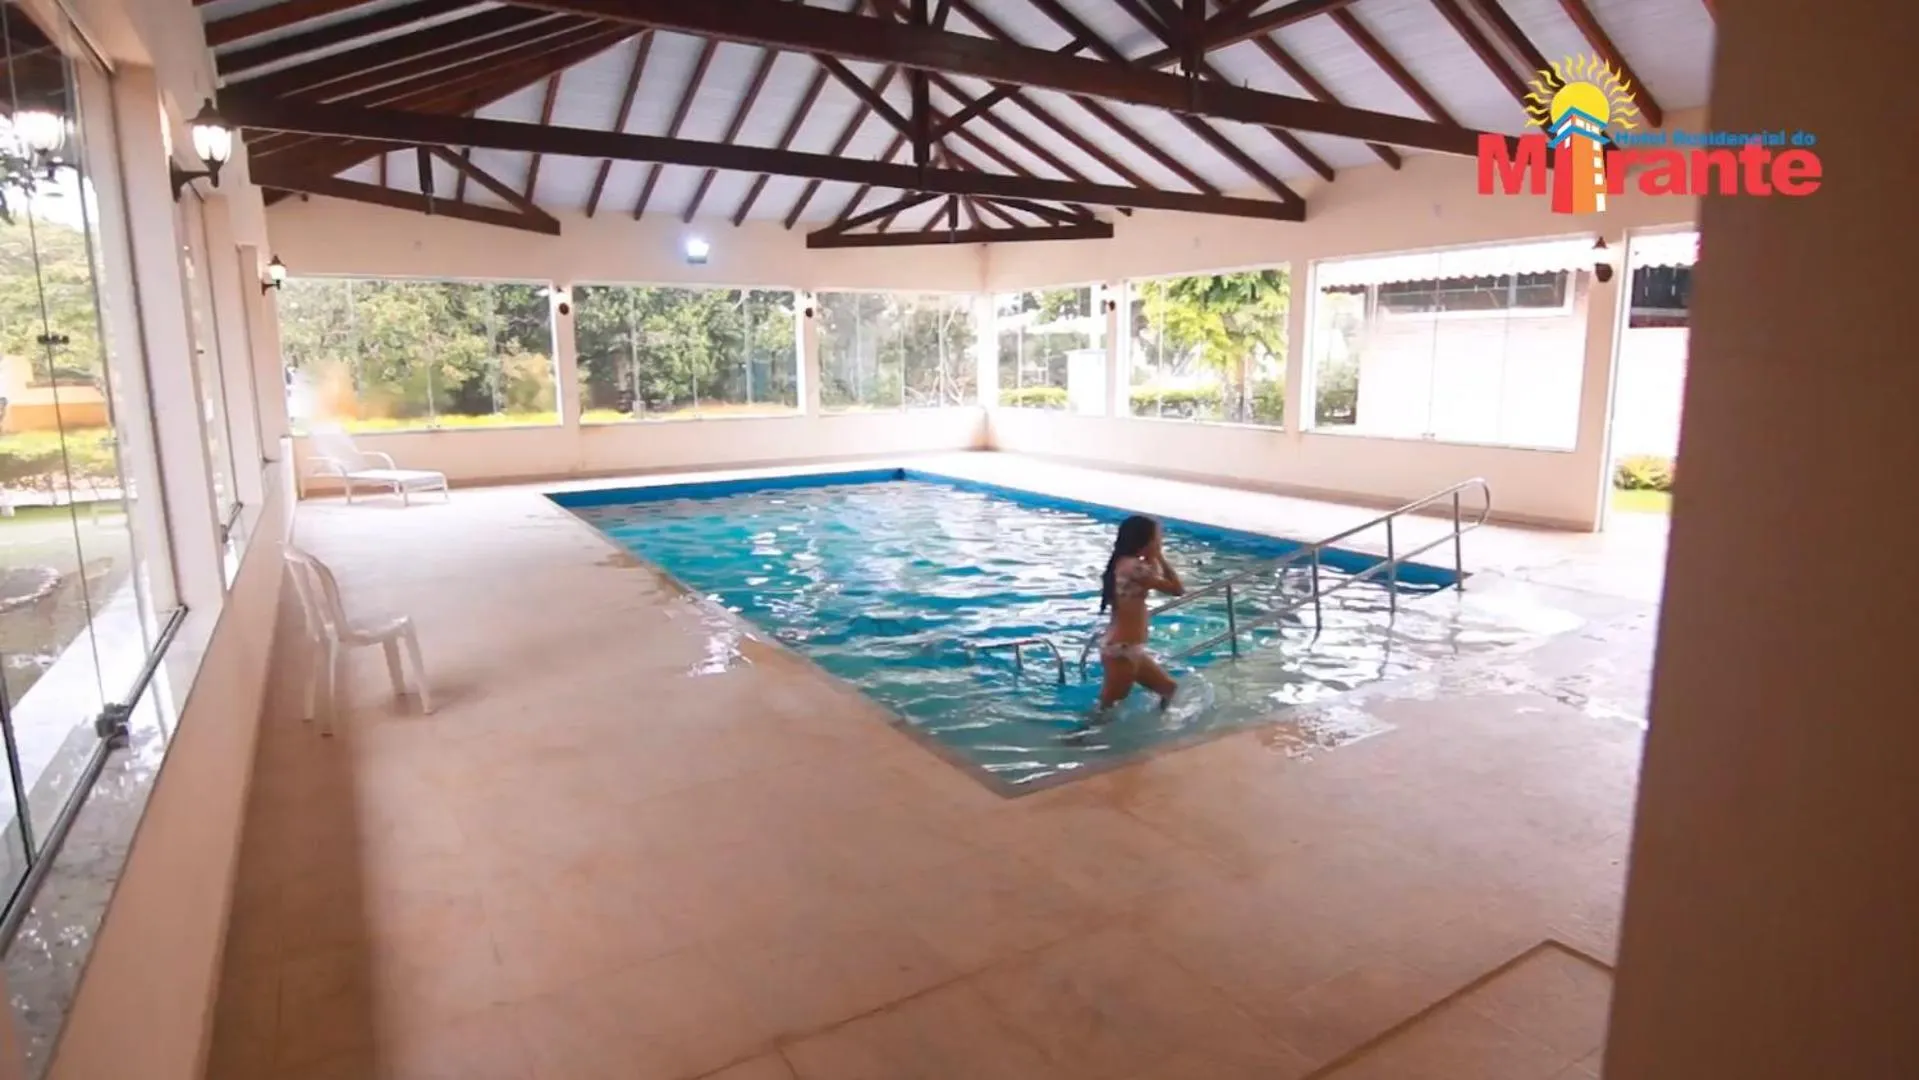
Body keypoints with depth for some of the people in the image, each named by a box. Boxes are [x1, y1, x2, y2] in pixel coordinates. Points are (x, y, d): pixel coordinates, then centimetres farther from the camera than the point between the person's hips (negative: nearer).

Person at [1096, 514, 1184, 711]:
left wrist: (1155, 560, 8)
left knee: (1169, 689, 22)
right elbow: (1177, 589, -16)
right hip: (1122, 650, -10)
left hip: (1130, 648, 10)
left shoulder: (1125, 564, 9)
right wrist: (1159, 557, -8)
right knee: (1107, 709, 2)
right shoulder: (1133, 566, -20)